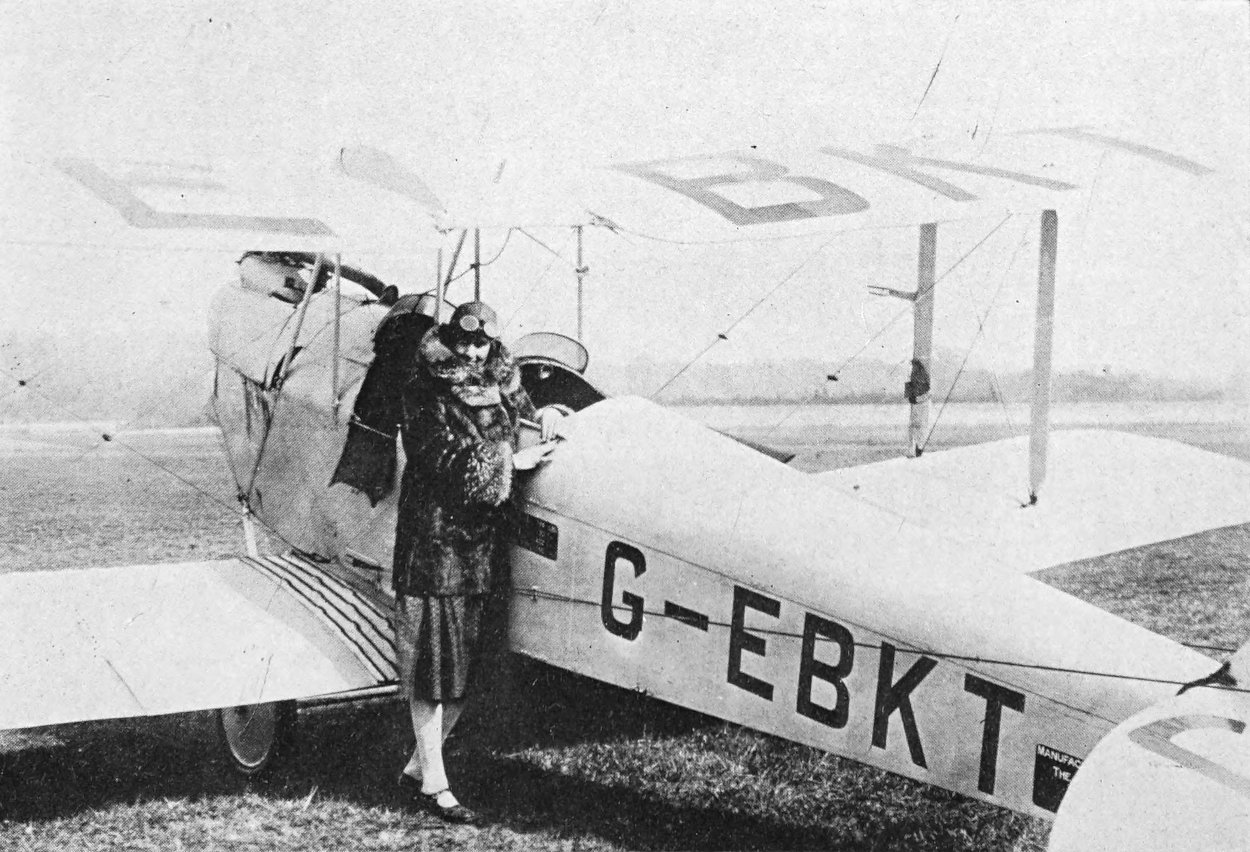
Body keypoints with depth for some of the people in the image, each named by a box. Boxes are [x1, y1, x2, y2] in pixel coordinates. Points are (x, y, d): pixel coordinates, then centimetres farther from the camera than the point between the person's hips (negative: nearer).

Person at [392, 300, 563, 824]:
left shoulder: (500, 384, 12)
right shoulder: (425, 392, -6)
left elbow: (517, 409, 30)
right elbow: (447, 457, -14)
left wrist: (540, 415, 8)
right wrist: (513, 460, -10)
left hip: (484, 536, 6)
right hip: (435, 532, -6)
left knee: (468, 662, 8)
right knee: (432, 662, -1)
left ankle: (418, 766, 23)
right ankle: (433, 783, 8)